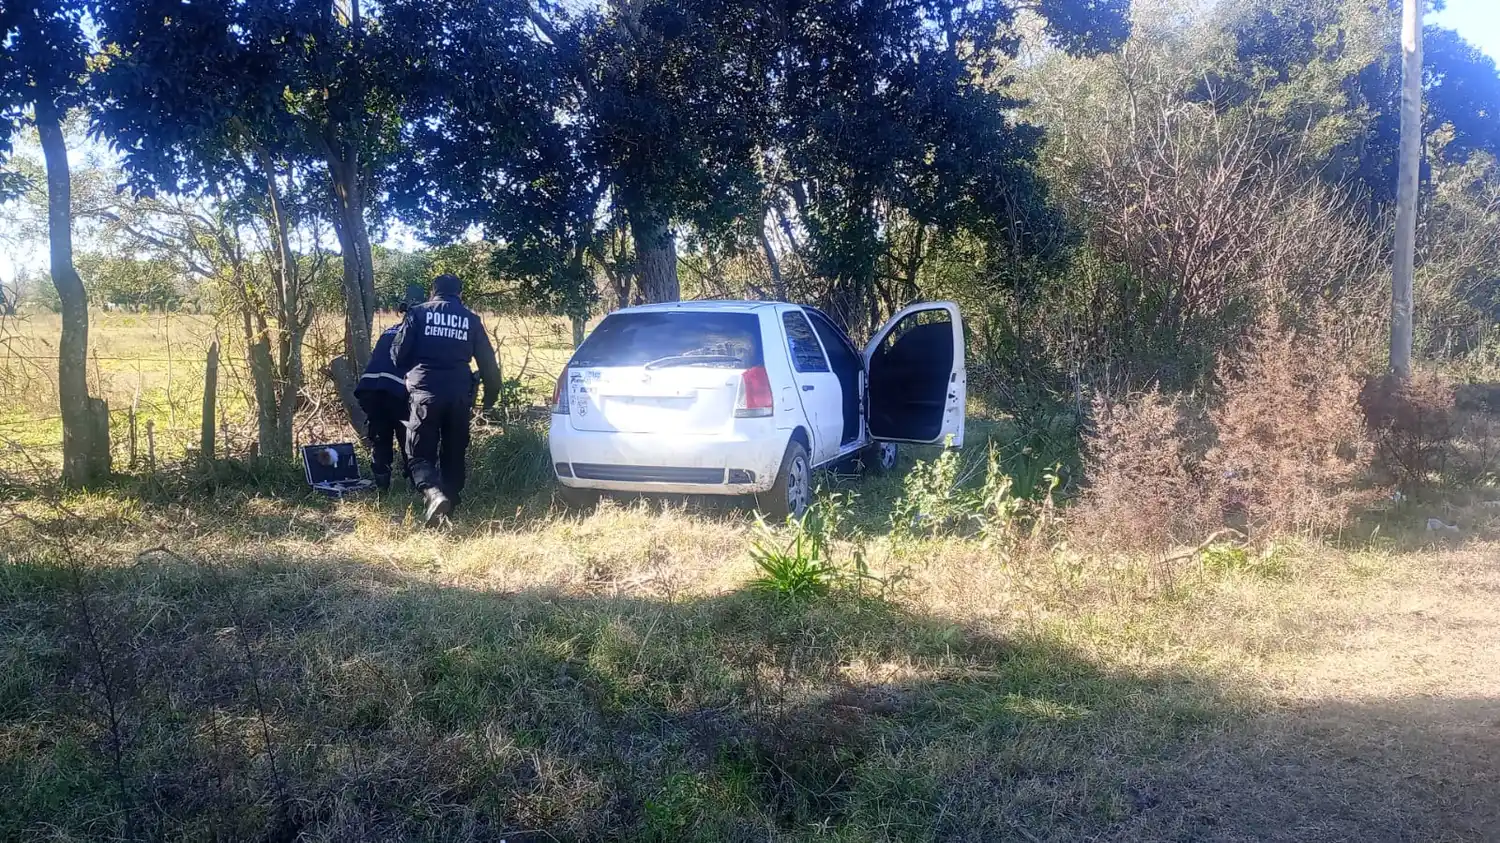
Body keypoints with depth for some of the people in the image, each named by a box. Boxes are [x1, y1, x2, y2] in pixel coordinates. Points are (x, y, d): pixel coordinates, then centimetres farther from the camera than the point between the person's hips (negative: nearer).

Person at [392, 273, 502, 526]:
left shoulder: (418, 313, 4)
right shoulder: (471, 319, 10)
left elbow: (398, 354, 2)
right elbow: (487, 362, 10)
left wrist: (412, 373, 23)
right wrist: (491, 396, 20)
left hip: (426, 392, -2)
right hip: (459, 394, 2)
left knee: (421, 454, 0)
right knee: (454, 454, 16)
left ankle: (434, 493, -25)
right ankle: (451, 501, 17)